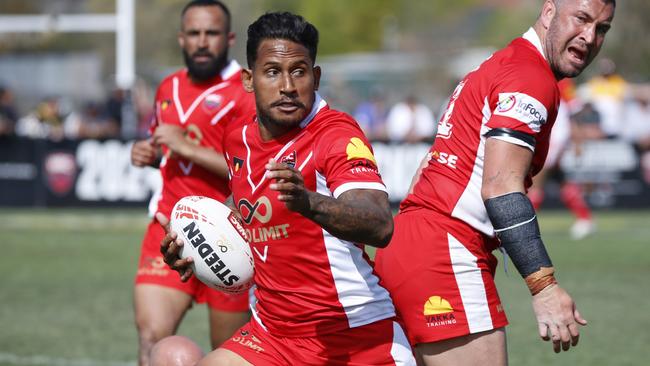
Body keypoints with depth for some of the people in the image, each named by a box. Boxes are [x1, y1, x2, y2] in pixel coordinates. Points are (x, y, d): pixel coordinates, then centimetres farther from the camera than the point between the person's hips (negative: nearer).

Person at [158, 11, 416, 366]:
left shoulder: (336, 133, -15)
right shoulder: (237, 142, 5)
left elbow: (381, 226, -33)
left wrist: (309, 203, -49)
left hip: (359, 334, -6)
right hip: (274, 333, 6)